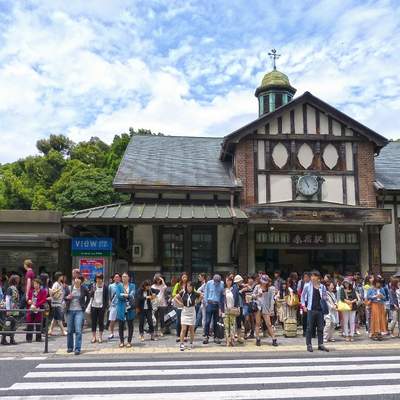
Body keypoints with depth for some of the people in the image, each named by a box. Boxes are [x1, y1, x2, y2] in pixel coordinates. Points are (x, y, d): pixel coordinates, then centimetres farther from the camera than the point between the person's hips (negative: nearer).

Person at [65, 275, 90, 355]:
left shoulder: (84, 289, -2)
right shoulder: (69, 288, 0)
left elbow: (88, 298, 13)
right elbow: (65, 297, 11)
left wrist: (85, 306, 7)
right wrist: (67, 297, -11)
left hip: (79, 311, -2)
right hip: (70, 311, 2)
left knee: (78, 331, -10)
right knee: (70, 331, 10)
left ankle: (77, 349, -5)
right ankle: (70, 347, 26)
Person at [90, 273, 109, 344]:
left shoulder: (105, 287, 1)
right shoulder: (93, 286, 7)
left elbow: (107, 297, 1)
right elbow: (90, 295, 1)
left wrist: (105, 306, -6)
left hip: (101, 306, -2)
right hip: (94, 306, 2)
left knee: (101, 322, 3)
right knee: (93, 322, 5)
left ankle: (100, 337, 12)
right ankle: (93, 337, 13)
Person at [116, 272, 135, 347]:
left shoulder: (132, 285, 9)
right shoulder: (119, 286, 9)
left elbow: (132, 295, -6)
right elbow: (118, 295, -7)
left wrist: (123, 295, -12)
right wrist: (128, 295, -11)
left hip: (130, 308, 0)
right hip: (121, 308, 0)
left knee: (130, 325, 3)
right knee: (120, 325, 3)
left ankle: (129, 341, 12)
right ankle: (121, 341, 15)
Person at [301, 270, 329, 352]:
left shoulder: (322, 287, 5)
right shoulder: (307, 286, -1)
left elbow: (325, 298, 15)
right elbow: (303, 296, 7)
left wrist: (324, 298, -8)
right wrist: (304, 306, 0)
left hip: (320, 309, 3)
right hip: (311, 309, -3)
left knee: (320, 328, 8)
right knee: (310, 328, 0)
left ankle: (320, 344, 18)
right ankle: (309, 345, 8)